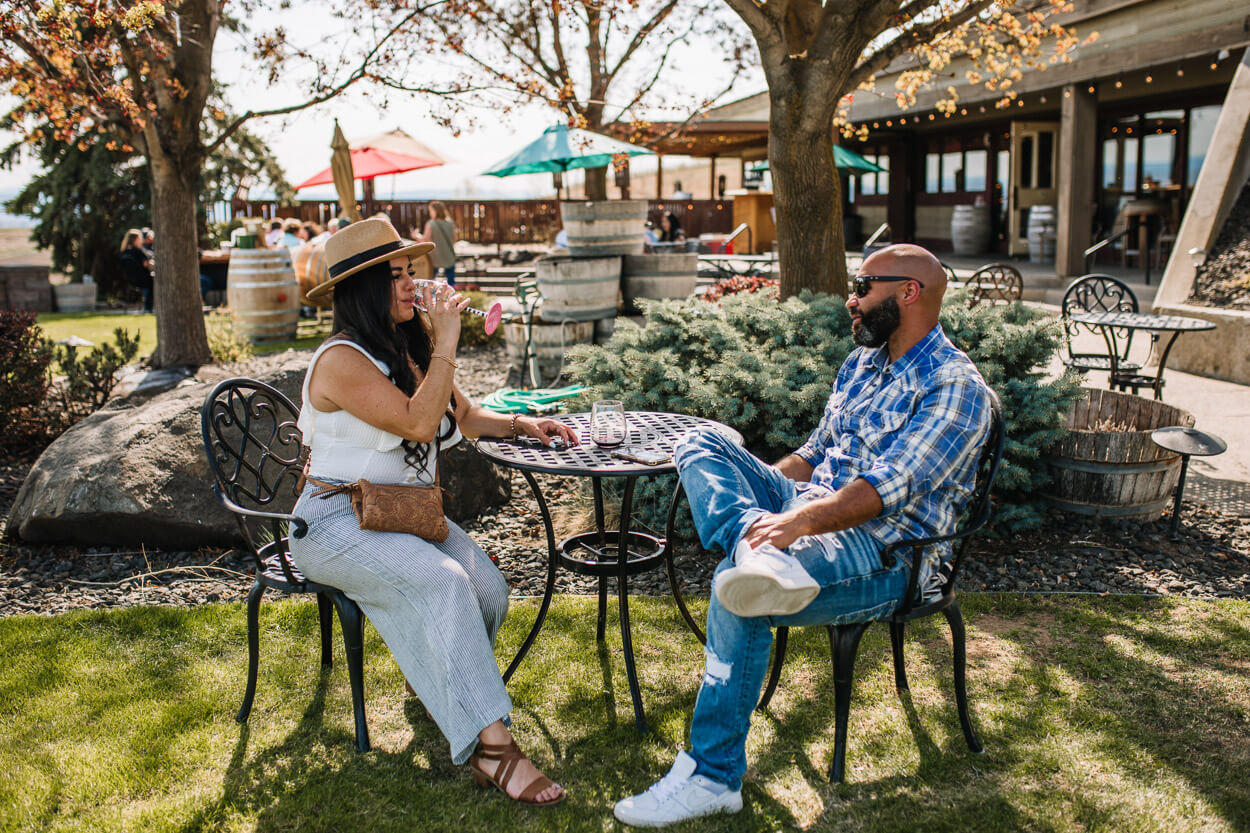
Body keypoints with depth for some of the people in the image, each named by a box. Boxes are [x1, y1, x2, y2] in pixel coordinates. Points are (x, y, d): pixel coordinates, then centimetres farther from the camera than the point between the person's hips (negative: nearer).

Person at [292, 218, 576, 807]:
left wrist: (520, 423, 3)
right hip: (338, 522, -7)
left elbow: (464, 415, 20)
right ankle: (490, 744, -31)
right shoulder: (342, 361, -14)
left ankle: (443, 690, 9)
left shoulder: (411, 348, 12)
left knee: (488, 587, -19)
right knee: (440, 581, -32)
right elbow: (419, 424, -23)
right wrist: (448, 343, -19)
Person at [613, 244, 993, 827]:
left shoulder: (954, 387, -11)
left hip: (883, 554, -9)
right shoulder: (862, 363, 18)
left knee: (735, 589, -33)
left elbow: (889, 486, -23)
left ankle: (712, 776, -21)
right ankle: (762, 557, -37)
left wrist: (802, 520, -39)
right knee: (699, 446, -7)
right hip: (813, 511, 9)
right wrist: (739, 492, 8)